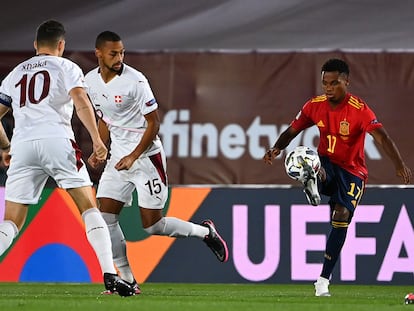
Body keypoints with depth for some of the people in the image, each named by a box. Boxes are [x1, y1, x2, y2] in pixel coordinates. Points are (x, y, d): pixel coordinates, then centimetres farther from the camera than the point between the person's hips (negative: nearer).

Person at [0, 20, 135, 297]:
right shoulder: (66, 67, 13)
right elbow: (81, 101, -6)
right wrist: (97, 139, -11)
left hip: (22, 146, 3)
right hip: (57, 141, -3)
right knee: (90, 208, 2)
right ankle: (110, 275, -11)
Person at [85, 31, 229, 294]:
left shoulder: (135, 80, -18)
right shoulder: (91, 81, 2)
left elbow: (153, 123, -14)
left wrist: (133, 157, -20)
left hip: (146, 156, -6)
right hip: (118, 156, 6)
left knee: (153, 225, -5)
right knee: (105, 218, -5)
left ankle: (205, 232, 20)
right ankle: (127, 280, 4)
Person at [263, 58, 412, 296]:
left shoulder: (359, 109, -19)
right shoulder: (315, 106, -4)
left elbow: (381, 136, -30)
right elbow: (292, 130, 6)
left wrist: (400, 165, -44)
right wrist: (277, 149, -14)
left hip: (352, 171, -4)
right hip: (326, 164, 4)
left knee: (341, 217, -14)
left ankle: (324, 279, -9)